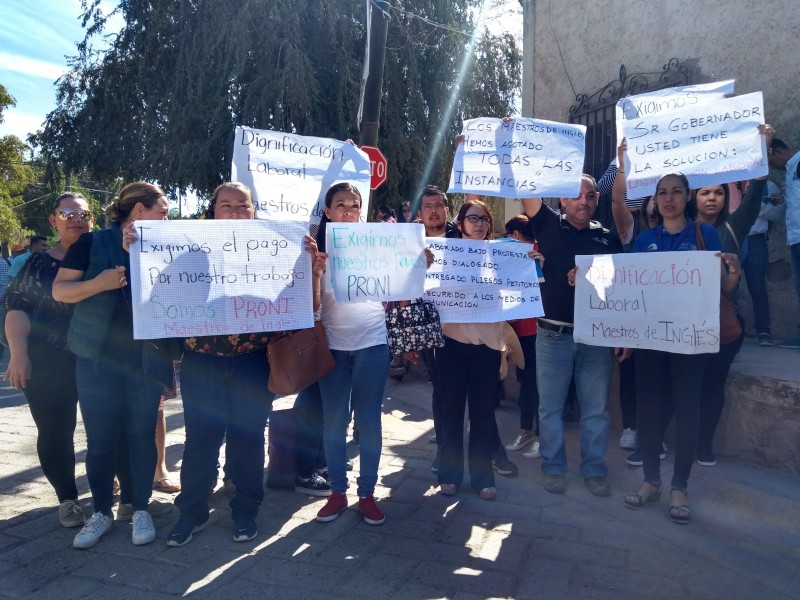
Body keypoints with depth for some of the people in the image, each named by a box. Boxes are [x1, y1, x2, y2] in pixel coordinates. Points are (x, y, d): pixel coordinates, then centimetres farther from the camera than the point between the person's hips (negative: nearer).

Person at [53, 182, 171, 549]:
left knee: (142, 435, 7)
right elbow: (59, 291, -3)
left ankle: (141, 509, 21)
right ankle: (102, 512, 22)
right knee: (100, 439, 5)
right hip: (98, 358, -2)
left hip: (147, 360, 2)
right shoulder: (92, 243, -1)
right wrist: (99, 283, -21)